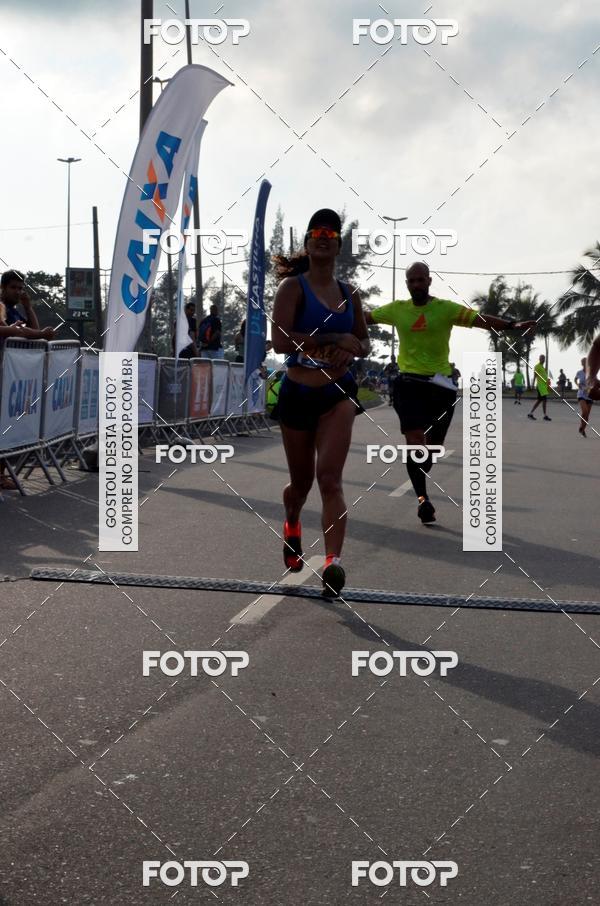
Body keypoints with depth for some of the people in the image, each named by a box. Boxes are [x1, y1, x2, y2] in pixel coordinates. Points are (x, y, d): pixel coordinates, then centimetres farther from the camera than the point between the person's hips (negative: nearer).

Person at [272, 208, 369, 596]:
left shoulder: (350, 294, 8)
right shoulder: (293, 287, -5)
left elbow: (364, 341, 19)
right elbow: (280, 341, -17)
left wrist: (351, 351, -5)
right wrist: (336, 339, -17)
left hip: (338, 393, 1)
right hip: (297, 394, -1)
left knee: (330, 478, -15)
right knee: (302, 481, 14)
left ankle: (334, 562, -25)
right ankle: (292, 526, 47)